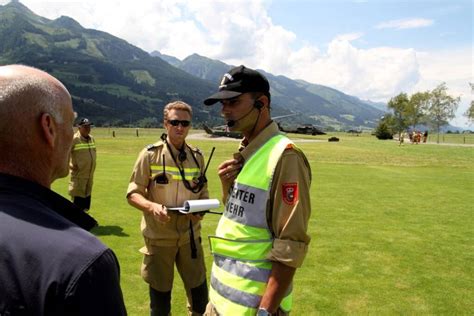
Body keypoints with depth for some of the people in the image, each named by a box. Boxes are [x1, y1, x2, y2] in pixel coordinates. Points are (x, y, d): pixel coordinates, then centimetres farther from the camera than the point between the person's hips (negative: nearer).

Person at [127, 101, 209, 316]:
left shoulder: (197, 157, 3)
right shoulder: (150, 154, -9)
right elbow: (133, 194, -7)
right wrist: (152, 206, -26)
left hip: (189, 235, 3)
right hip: (159, 236, -3)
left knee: (199, 290, 11)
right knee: (160, 292, 12)